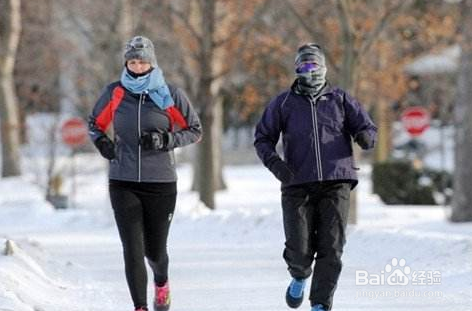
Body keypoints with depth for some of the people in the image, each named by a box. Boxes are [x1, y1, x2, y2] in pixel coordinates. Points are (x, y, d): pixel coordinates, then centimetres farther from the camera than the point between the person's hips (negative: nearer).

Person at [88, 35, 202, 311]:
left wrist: (166, 140, -13)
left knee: (155, 249, 11)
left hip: (161, 184, 0)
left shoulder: (170, 95, -3)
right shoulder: (114, 93, 2)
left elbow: (195, 131, 4)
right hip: (123, 183, 1)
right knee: (133, 249, -10)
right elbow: (95, 123, 18)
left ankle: (162, 283, 44)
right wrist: (101, 142, -4)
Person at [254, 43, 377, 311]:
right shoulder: (284, 103, 11)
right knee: (299, 251, -6)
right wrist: (274, 163, -7)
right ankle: (300, 277, 28)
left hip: (336, 184, 0)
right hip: (298, 186, 0)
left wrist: (365, 136, -15)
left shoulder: (340, 99, 11)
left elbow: (368, 127, 10)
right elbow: (263, 138, 12)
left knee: (331, 249, -9)